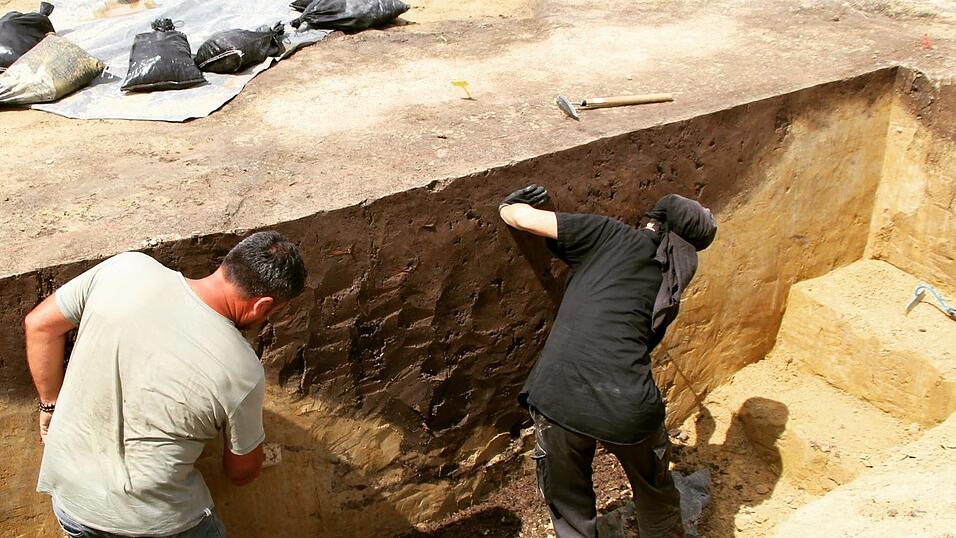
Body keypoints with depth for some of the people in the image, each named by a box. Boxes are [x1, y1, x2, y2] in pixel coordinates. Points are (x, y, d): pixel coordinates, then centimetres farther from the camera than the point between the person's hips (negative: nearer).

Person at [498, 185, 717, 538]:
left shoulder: (609, 235, 8)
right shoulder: (671, 287, 18)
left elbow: (523, 218, 5)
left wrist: (509, 206, 28)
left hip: (559, 398, -2)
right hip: (628, 409, 2)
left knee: (569, 506, 24)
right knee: (656, 497, 32)